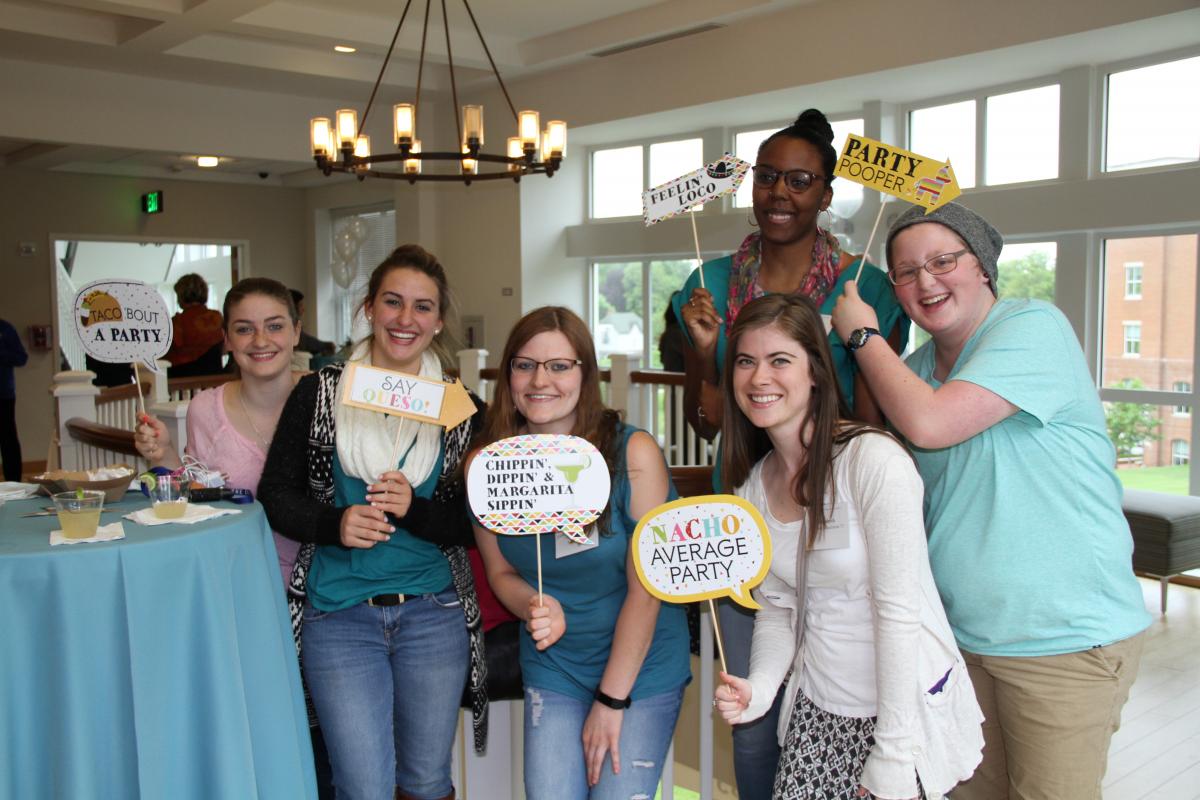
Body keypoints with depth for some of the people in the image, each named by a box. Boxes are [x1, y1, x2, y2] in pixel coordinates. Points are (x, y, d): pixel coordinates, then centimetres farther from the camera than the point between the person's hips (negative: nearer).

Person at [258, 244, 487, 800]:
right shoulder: (320, 393, 0)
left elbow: (476, 523, 2)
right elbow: (275, 494, 3)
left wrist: (413, 510, -16)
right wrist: (335, 524, -15)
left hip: (433, 611, 1)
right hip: (339, 612, -1)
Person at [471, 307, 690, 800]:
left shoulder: (633, 454, -19)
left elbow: (646, 587, -16)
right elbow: (500, 571, 4)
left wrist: (612, 701, -12)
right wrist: (535, 609, -19)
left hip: (642, 667, -3)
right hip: (552, 669, 3)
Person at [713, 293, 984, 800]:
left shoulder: (875, 461, -19)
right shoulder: (752, 485, 1)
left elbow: (898, 612, -19)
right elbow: (777, 607, 6)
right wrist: (758, 689, -11)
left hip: (906, 708, -5)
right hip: (817, 710, 5)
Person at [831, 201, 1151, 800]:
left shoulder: (1033, 326, -14)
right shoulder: (915, 369, 8)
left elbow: (929, 424, -25)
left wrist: (861, 334, -11)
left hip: (1067, 636, -7)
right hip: (960, 631, 7)